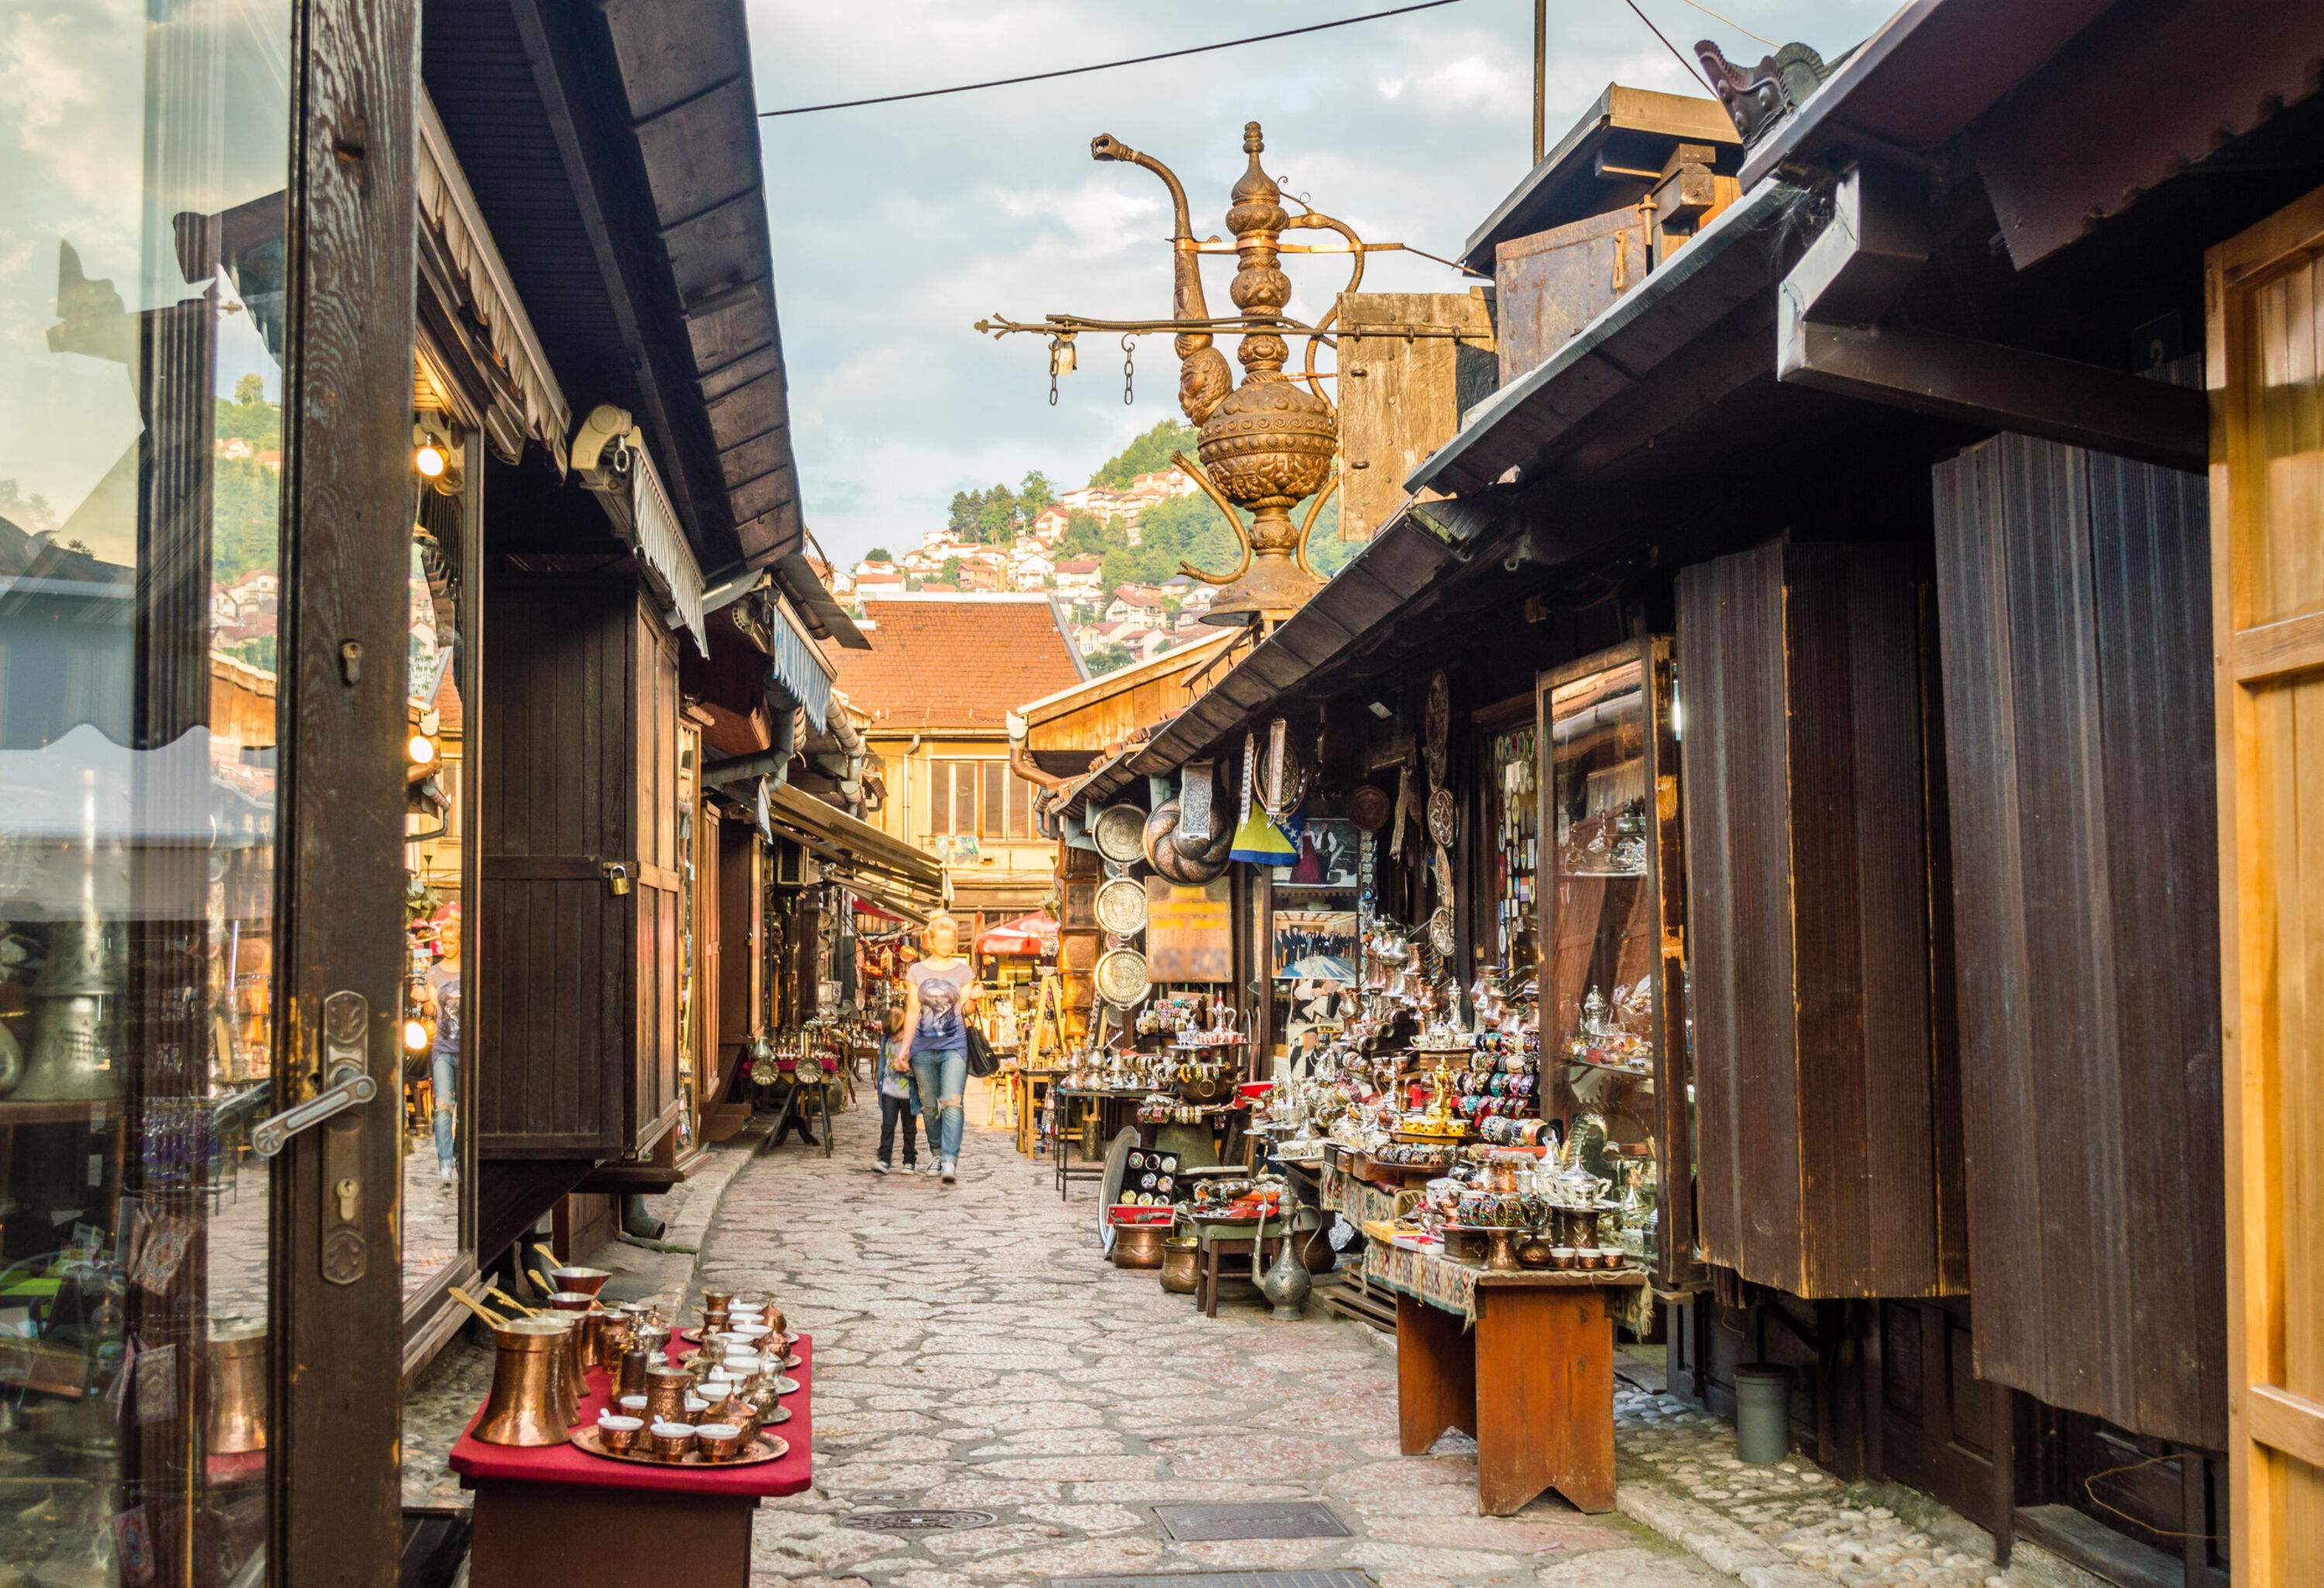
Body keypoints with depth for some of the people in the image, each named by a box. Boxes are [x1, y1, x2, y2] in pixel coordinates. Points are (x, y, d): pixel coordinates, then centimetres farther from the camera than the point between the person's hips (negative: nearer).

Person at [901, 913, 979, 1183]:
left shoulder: (963, 971, 7)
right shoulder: (917, 972, 8)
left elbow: (965, 1011, 6)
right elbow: (912, 1013, 9)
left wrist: (973, 998, -15)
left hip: (954, 1046, -2)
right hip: (923, 1048, 2)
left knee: (952, 1102, -15)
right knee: (929, 1105, 8)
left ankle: (950, 1160, -21)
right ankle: (938, 1154, 24)